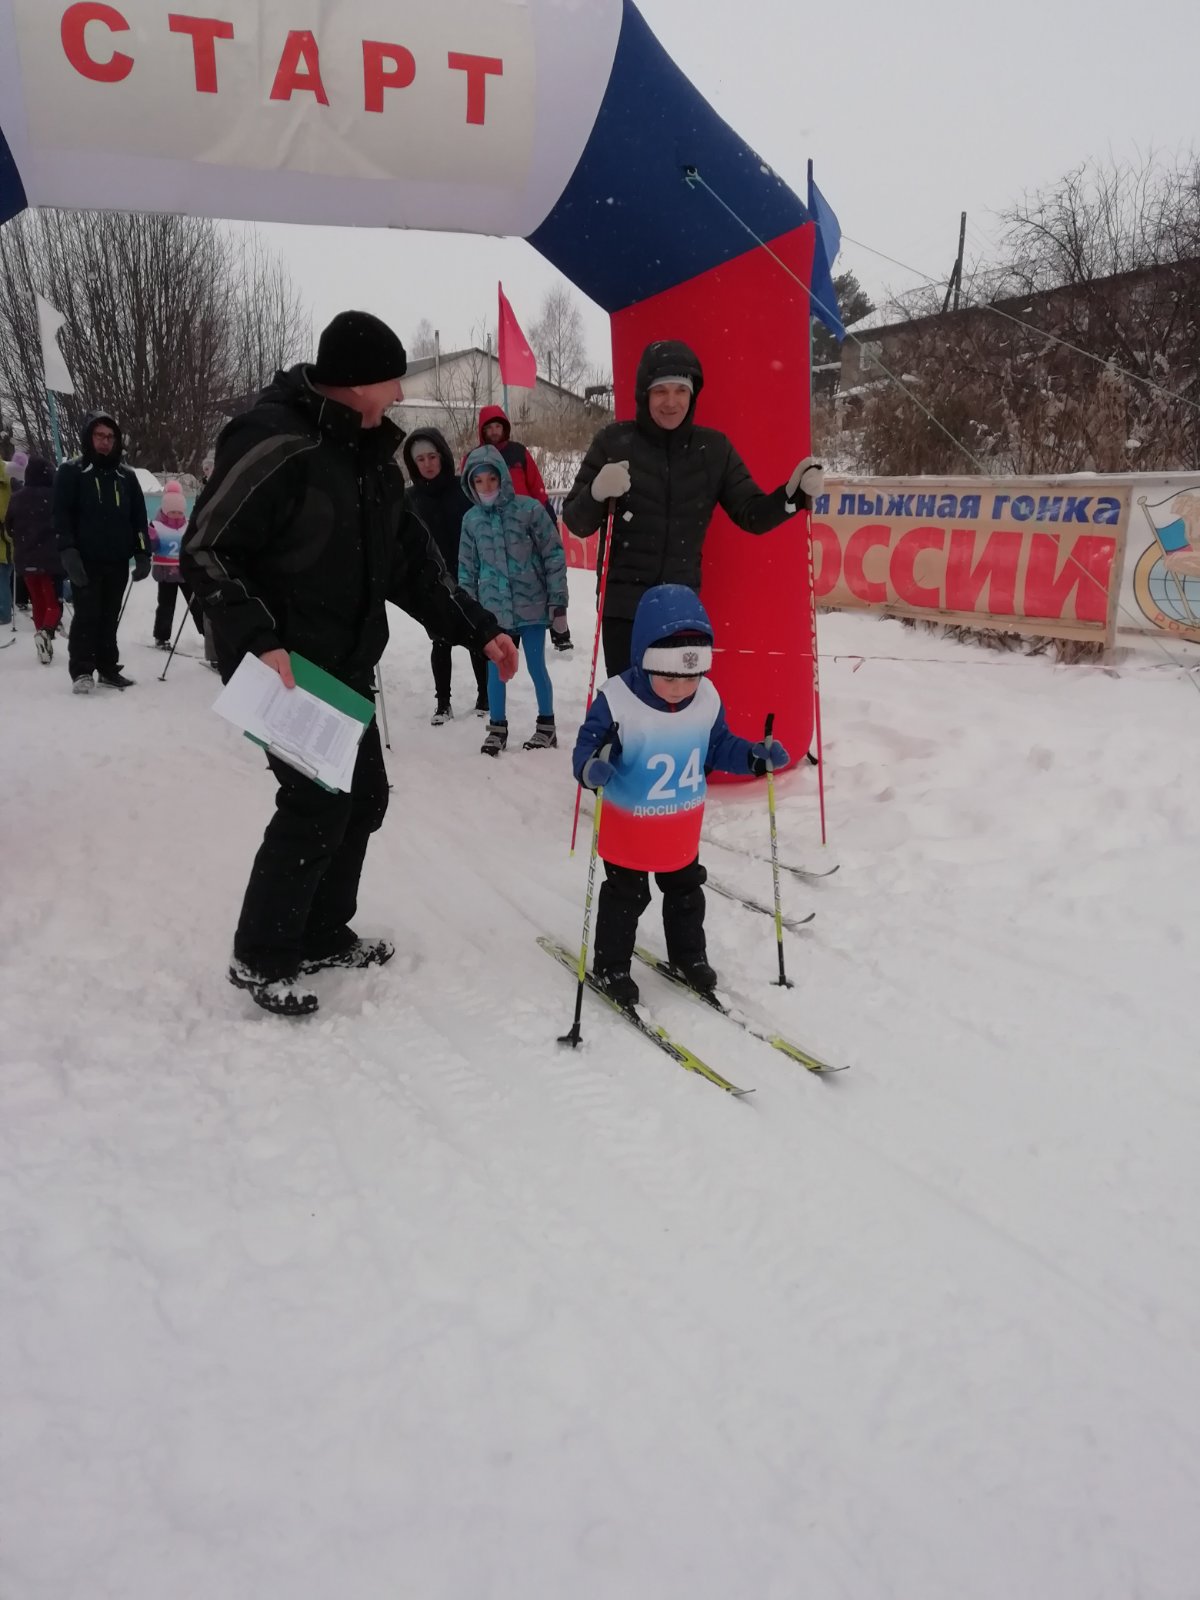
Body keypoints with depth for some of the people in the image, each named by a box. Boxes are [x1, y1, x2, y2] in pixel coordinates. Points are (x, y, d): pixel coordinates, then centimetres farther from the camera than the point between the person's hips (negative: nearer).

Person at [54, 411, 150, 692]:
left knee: (109, 617, 8)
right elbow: (61, 514, -4)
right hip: (85, 560, -3)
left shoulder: (125, 476, 14)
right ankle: (81, 670, 1)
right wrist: (68, 551, -15)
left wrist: (142, 553, 6)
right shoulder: (71, 471, 3)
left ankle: (108, 668, 15)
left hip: (117, 561, 3)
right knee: (87, 615, -5)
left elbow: (139, 517, 15)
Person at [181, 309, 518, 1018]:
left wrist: (478, 628, 7)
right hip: (284, 668, -9)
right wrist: (257, 641, -29)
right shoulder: (275, 443, -18)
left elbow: (412, 559, 14)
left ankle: (323, 934, 31)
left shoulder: (372, 454, 11)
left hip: (348, 664, 9)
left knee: (363, 796, 13)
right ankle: (261, 958, 11)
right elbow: (205, 550, -18)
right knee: (317, 803, -8)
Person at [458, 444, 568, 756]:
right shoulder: (471, 519, 2)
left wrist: (558, 602, -5)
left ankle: (546, 726, 22)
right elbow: (467, 569, 11)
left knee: (536, 668, 6)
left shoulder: (529, 508, -7)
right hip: (494, 610, 2)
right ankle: (497, 728, 23)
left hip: (532, 606, -2)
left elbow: (554, 556, -4)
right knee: (496, 670, 8)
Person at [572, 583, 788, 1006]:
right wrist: (592, 769, -47)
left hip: (683, 827, 5)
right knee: (625, 898, 11)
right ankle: (611, 966, 30)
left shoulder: (707, 700, -9)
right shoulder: (616, 701, -26)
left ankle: (689, 955, 44)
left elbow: (719, 746, 4)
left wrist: (756, 756, -10)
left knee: (686, 892, 22)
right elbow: (586, 749, -24)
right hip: (628, 826, -5)